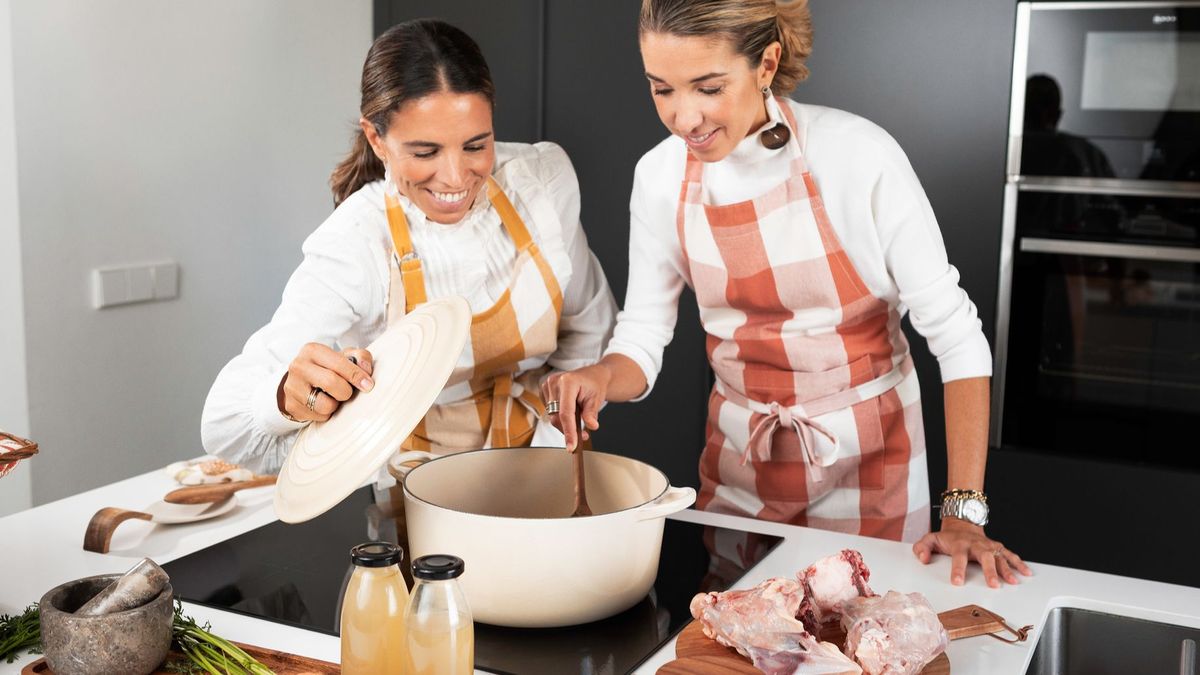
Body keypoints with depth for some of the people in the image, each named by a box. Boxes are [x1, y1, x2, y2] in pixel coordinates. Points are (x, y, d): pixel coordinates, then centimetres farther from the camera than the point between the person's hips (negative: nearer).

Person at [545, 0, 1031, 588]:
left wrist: (964, 512, -23)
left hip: (865, 452, -3)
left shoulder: (857, 154, -21)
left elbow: (955, 332, -19)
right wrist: (600, 378, -26)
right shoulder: (659, 177, -9)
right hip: (738, 452, 3)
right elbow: (641, 340, -2)